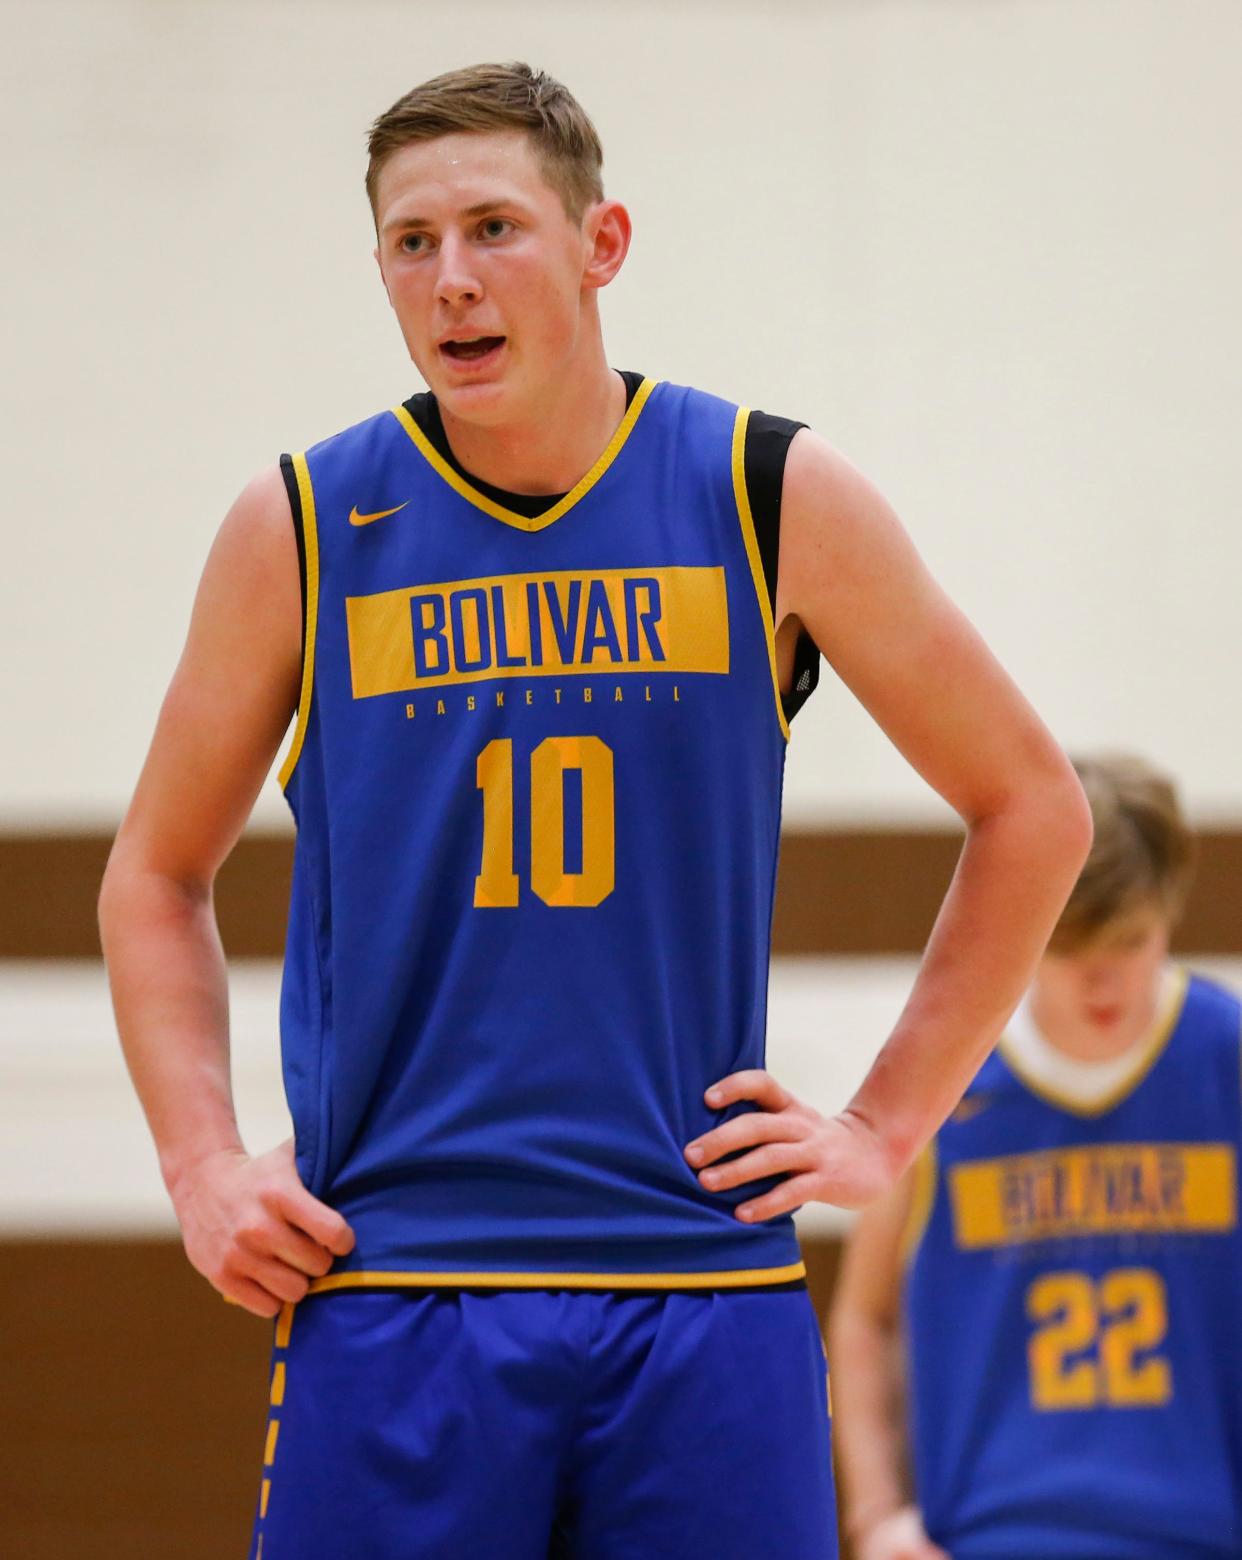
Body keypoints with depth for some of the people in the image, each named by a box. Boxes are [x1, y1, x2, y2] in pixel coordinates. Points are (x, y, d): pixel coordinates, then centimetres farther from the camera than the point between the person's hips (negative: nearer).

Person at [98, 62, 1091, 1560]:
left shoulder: (771, 499, 3)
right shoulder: (299, 532, 4)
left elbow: (1031, 807, 12)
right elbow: (155, 876, 15)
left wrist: (887, 1125, 6)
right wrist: (204, 1167, 1)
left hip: (703, 1276, 0)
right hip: (388, 1297, 0)